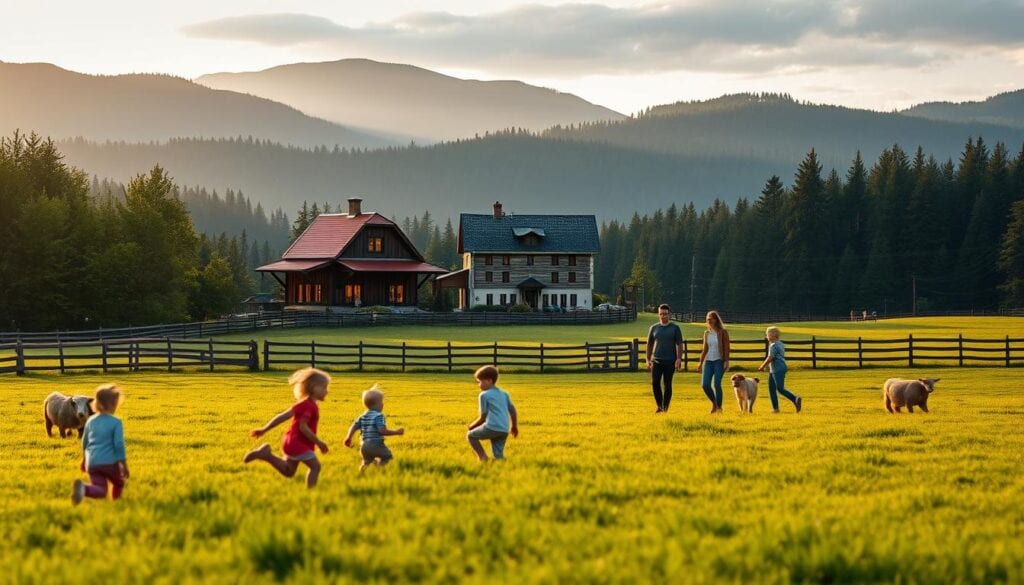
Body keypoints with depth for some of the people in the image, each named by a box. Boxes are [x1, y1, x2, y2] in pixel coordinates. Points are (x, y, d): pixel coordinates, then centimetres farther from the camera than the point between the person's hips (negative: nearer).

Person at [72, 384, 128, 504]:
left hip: (92, 463, 4)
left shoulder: (90, 421, 12)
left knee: (101, 491, -5)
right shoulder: (116, 422, -5)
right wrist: (124, 465, -4)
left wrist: (84, 460, 37)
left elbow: (84, 442, 22)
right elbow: (119, 445, -10)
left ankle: (83, 488, -32)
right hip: (109, 462, -4)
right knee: (118, 483, 24)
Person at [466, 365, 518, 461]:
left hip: (492, 428, -6)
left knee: (470, 435, 15)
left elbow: (483, 417, 1)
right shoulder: (504, 394, 19)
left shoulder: (484, 395, 1)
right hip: (505, 431, 6)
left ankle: (483, 457, 1)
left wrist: (472, 426, 18)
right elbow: (513, 411, 17)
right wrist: (514, 427, 31)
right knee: (498, 455, 13)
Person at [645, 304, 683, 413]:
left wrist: (679, 359, -11)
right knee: (655, 383, -9)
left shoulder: (675, 328, 3)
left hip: (670, 362, -2)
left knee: (667, 384, -1)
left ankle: (665, 408, 5)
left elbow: (679, 345, 0)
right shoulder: (653, 328, 10)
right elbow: (649, 344, 15)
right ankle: (659, 406, 4)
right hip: (656, 360, 2)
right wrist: (648, 360, 9)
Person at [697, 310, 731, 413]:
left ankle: (719, 407, -4)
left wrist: (726, 361, -14)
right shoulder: (707, 333, 11)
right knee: (705, 385, -6)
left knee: (717, 384, -13)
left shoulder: (722, 332, -3)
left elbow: (726, 348, -5)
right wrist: (701, 362, 13)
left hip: (719, 361, -5)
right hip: (708, 361, 5)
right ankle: (714, 403, 17)